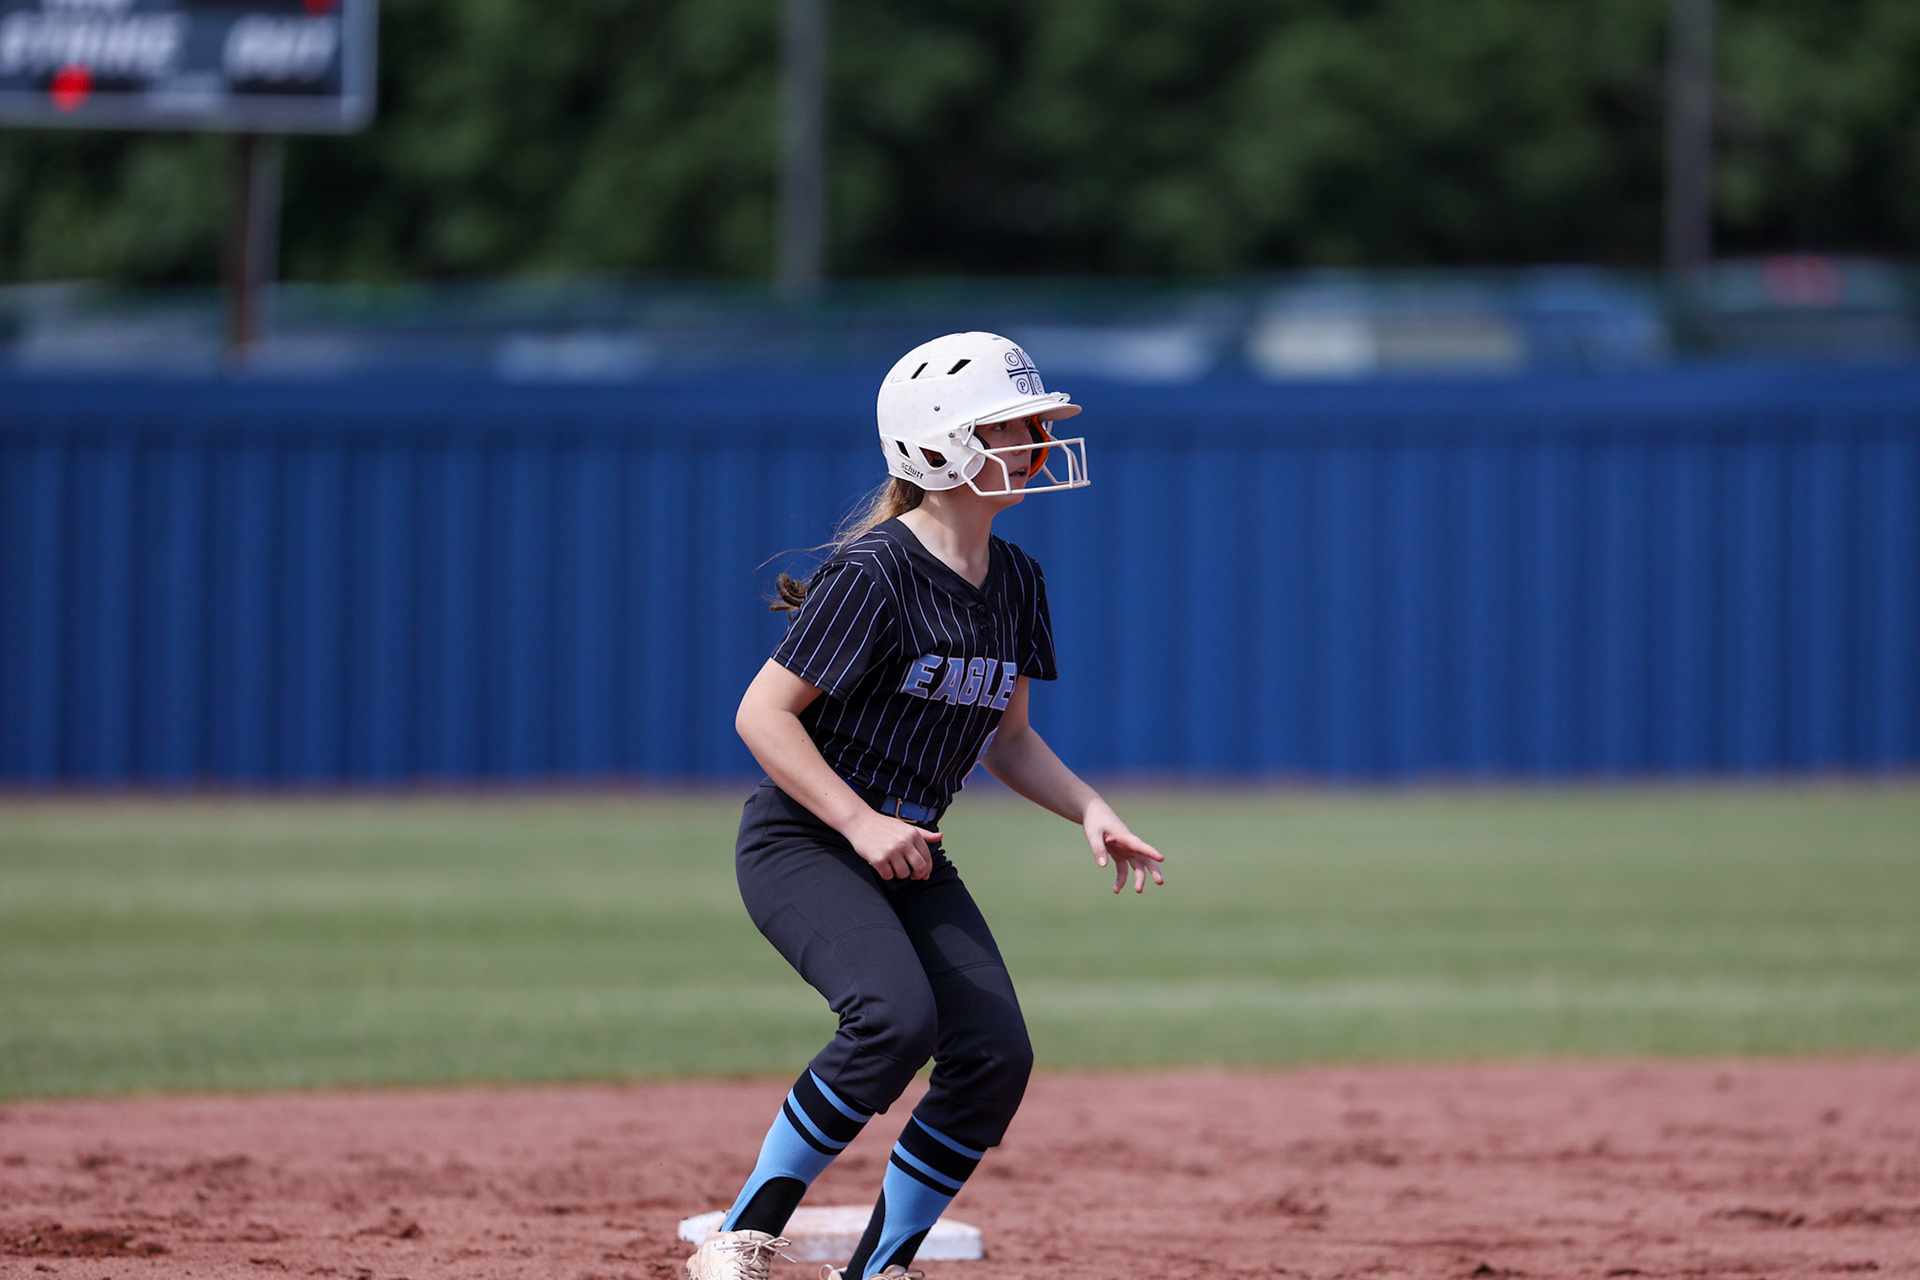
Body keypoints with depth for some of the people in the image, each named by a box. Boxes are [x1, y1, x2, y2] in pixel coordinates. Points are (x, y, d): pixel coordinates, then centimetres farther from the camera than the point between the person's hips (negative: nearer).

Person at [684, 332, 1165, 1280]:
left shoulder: (1014, 582, 6)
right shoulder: (876, 574, -19)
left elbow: (1006, 737, 17)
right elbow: (762, 713, -18)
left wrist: (1091, 811, 0)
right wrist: (861, 824, -25)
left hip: (909, 854, 8)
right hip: (801, 844, -8)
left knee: (995, 1055, -9)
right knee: (897, 1017, -31)